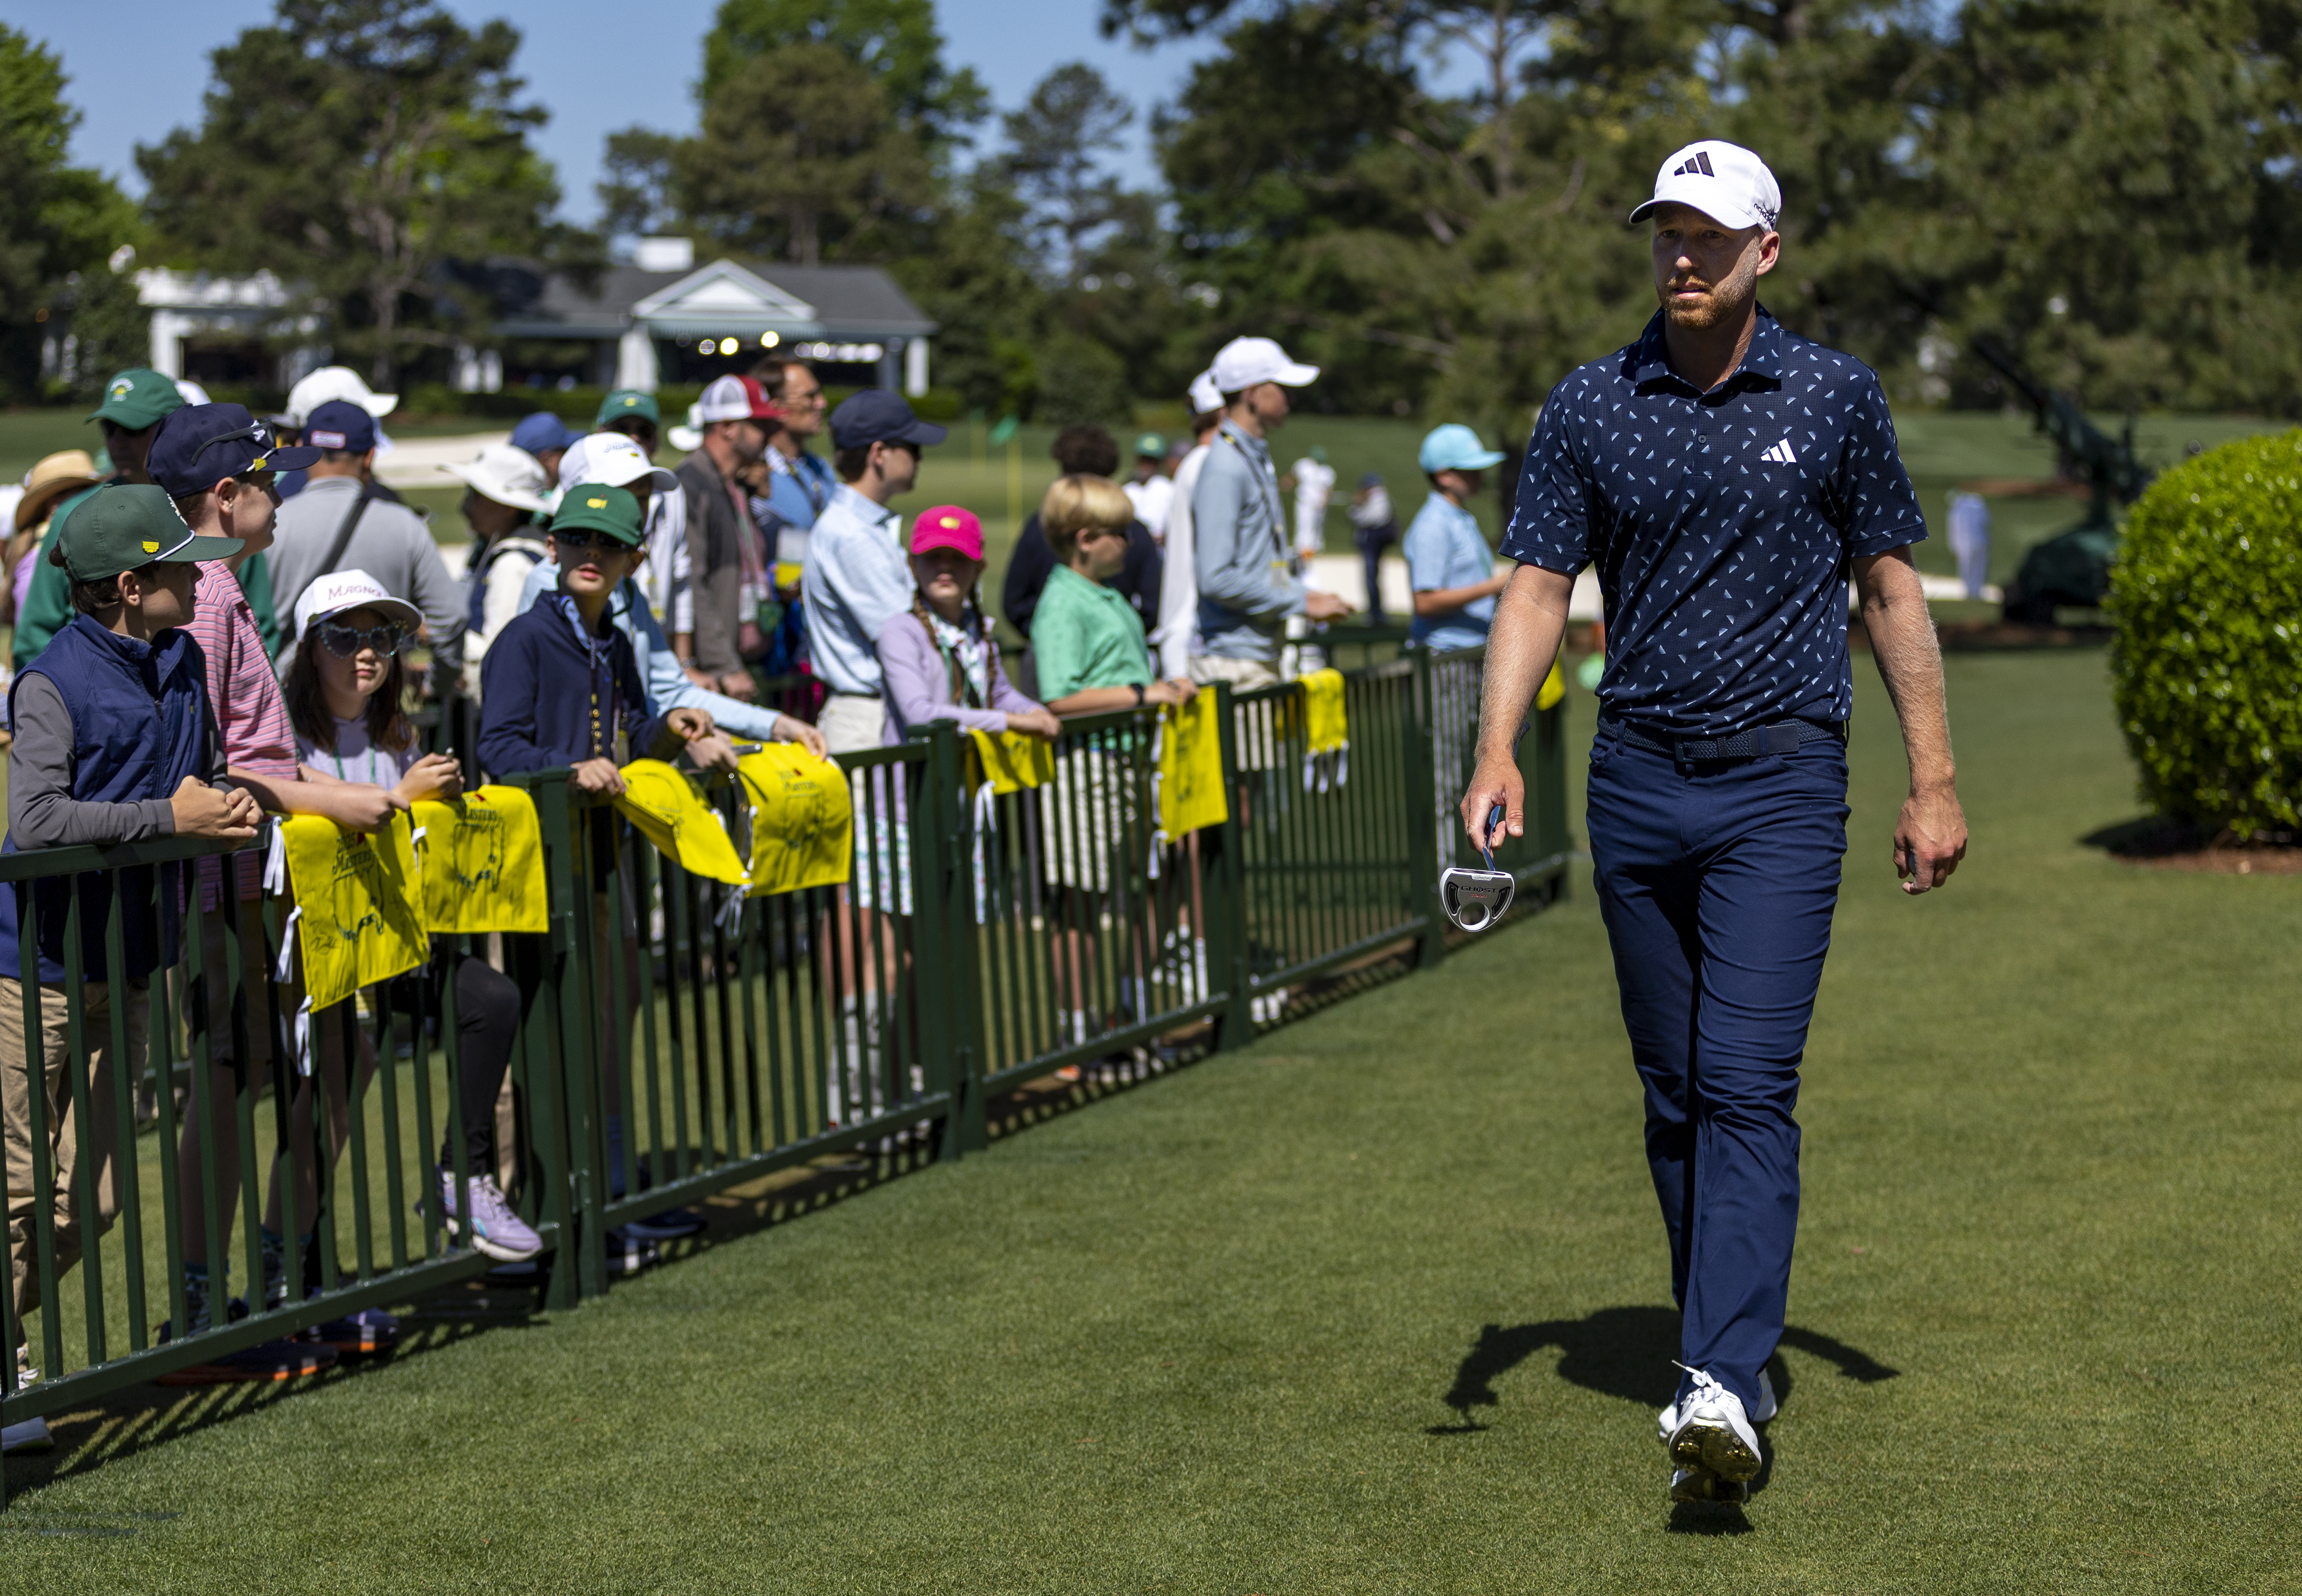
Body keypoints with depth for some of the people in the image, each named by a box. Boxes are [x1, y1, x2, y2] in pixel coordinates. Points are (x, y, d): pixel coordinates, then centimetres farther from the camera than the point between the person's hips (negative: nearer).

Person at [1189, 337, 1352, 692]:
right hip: (1232, 661, -10)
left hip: (1262, 657, 10)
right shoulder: (1225, 469, -15)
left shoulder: (1258, 460, 17)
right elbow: (1217, 579, -22)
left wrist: (1306, 594, 11)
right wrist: (1301, 605, -15)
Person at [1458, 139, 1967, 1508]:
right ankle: (1737, 1349, 25)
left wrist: (1934, 781, 4)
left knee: (1747, 1081, -15)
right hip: (1637, 784, 3)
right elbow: (1539, 586, 2)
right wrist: (1500, 751, -13)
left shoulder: (1835, 397, 1)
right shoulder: (1590, 408, 5)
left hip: (1782, 787, -3)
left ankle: (1725, 1390, -22)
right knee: (1675, 1090, 10)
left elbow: (1892, 587, 7)